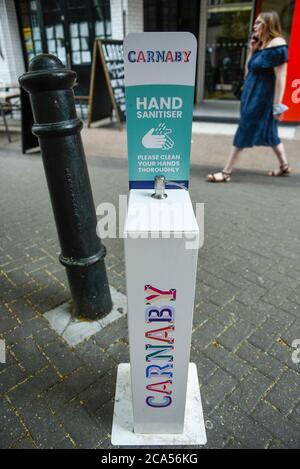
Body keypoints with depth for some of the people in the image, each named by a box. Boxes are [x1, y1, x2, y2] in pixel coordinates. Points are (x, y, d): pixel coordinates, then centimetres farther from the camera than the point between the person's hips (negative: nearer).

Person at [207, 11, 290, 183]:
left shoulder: (277, 44, -13)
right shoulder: (261, 44, 14)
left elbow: (281, 77, -18)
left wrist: (277, 105, -22)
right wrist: (252, 50, 7)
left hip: (262, 97, -9)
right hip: (252, 95, 9)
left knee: (244, 133, -8)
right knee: (268, 133, 15)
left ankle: (226, 173, -3)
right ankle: (285, 166, 28)